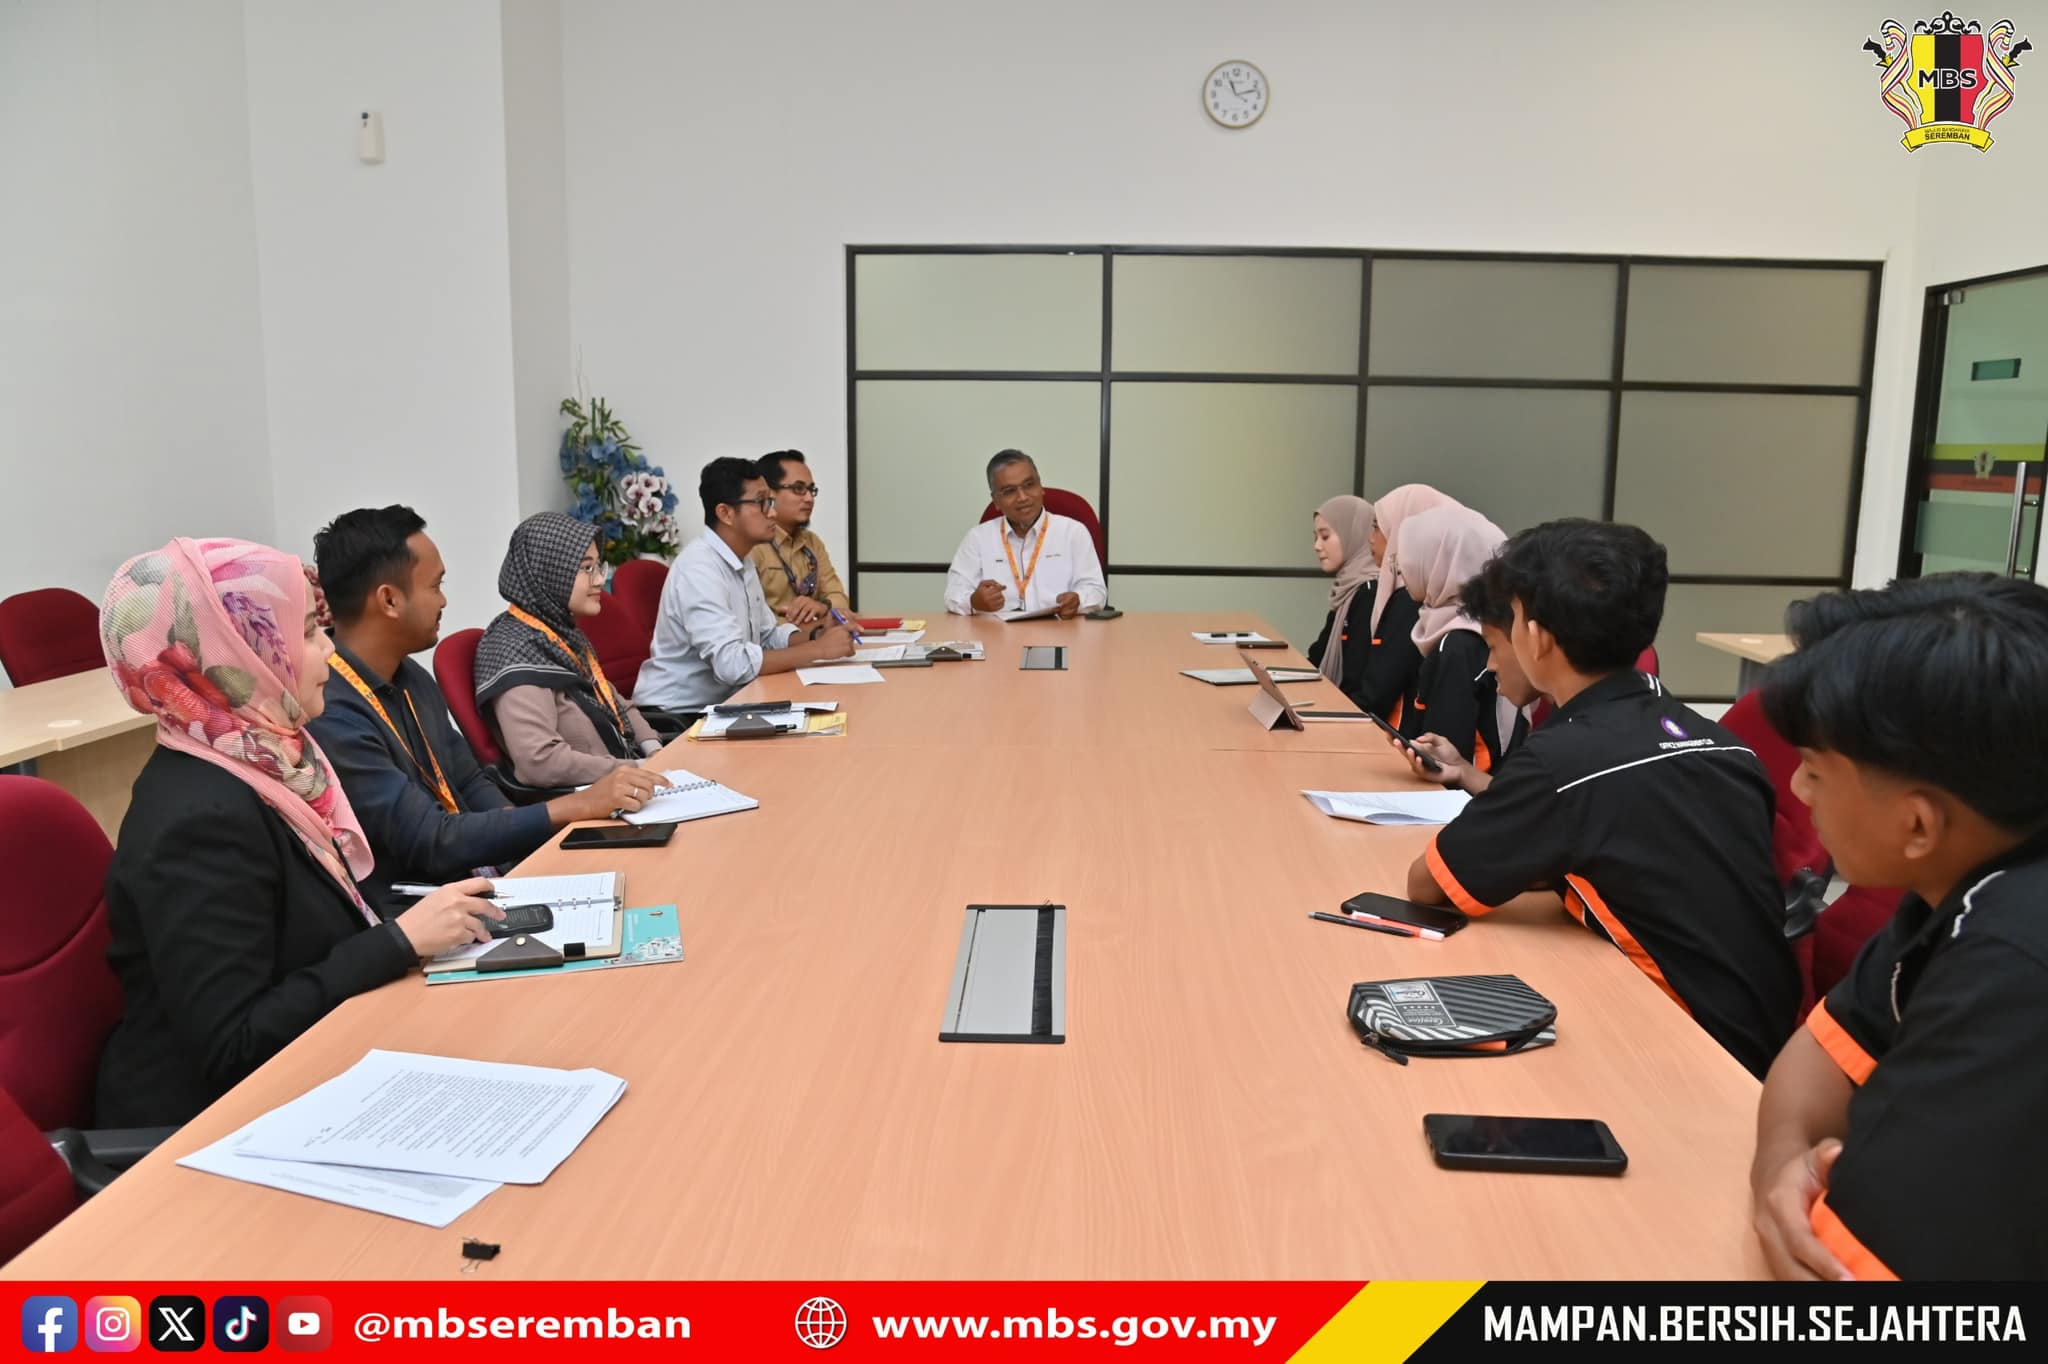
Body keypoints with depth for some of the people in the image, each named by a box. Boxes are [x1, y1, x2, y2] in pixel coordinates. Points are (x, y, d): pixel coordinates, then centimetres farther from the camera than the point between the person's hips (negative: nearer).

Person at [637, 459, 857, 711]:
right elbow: (731, 664, -29)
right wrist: (818, 649, -22)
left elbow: (768, 637, 16)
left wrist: (816, 633, -3)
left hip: (722, 703, 8)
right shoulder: (699, 569, -21)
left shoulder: (742, 562, 9)